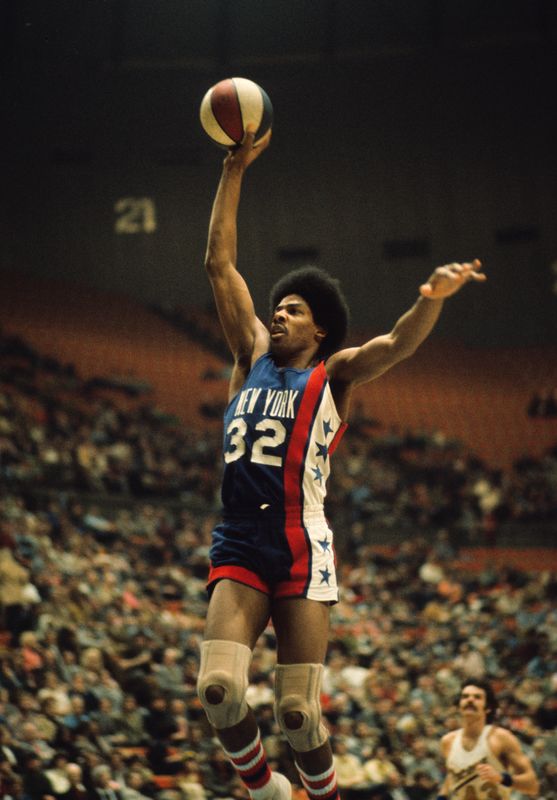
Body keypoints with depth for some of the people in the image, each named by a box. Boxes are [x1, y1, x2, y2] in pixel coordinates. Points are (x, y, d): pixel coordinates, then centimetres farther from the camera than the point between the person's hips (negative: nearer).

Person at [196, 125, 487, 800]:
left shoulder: (333, 374, 9)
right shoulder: (252, 357, 18)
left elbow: (395, 344, -11)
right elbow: (219, 263, 18)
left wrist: (431, 299, -33)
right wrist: (234, 171, 13)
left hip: (301, 552, -3)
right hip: (238, 548, 3)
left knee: (297, 712, -6)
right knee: (218, 688, -15)